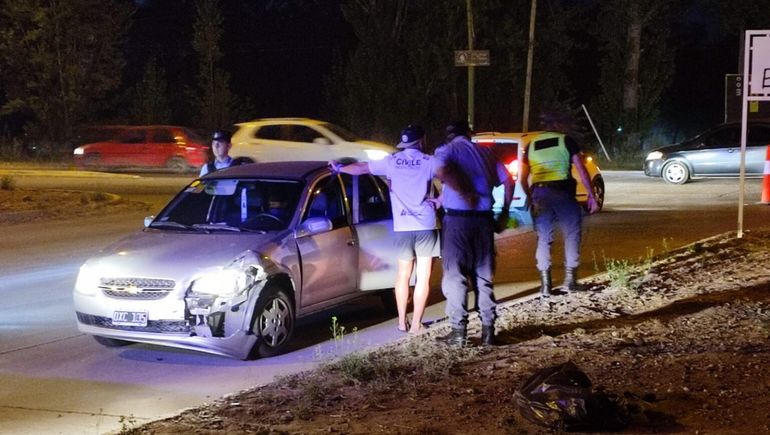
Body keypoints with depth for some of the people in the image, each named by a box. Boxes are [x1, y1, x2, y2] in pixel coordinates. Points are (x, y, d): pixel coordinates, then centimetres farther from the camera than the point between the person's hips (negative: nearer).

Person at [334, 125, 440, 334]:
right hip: (425, 225, -3)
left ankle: (402, 321, 15)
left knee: (403, 274, 15)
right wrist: (440, 201, 3)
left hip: (402, 226, 3)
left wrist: (339, 168, 32)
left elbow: (360, 168, 16)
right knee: (423, 276, 1)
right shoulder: (429, 161, -1)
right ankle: (416, 323, -2)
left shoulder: (392, 162, 7)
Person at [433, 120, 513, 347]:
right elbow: (508, 181, 10)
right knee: (484, 276, 11)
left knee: (455, 276, 1)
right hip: (483, 218, 4)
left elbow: (442, 171, -22)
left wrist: (465, 194, -14)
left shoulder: (446, 150, 2)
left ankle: (459, 331, -2)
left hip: (457, 219, -4)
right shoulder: (485, 152, 15)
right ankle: (488, 330, 9)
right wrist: (505, 213, 13)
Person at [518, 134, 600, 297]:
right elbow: (581, 170, 3)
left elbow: (523, 179, 16)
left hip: (539, 193, 3)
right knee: (572, 234, 11)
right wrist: (591, 195, 4)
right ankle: (570, 279, 8)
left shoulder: (530, 146, 18)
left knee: (543, 238, 10)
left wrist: (530, 199, 27)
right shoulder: (566, 141, 10)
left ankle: (545, 284, 6)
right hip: (562, 192, -3)